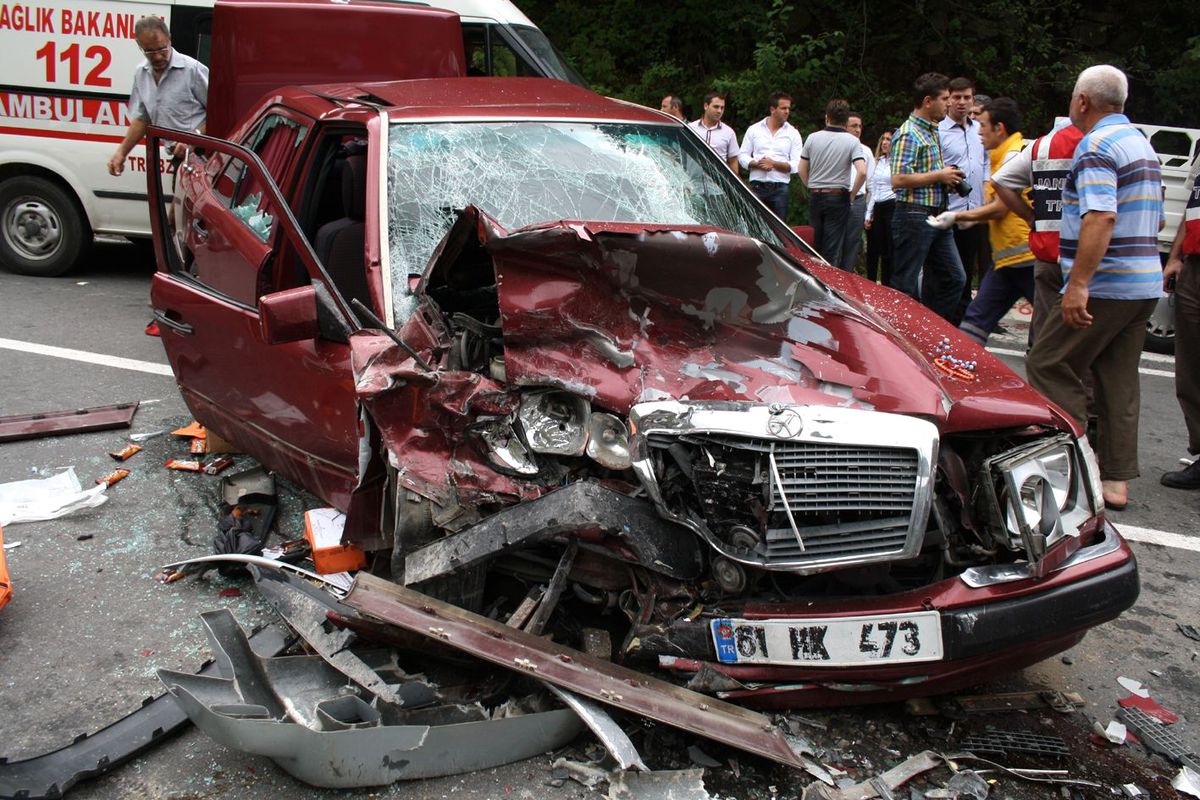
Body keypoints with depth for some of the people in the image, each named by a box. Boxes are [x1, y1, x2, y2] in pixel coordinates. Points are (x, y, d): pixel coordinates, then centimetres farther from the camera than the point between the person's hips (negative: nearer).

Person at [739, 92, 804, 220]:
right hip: (756, 187, 0)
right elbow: (742, 156, 9)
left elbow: (797, 165, 0)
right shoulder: (754, 129, 11)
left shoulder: (793, 133, 8)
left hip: (780, 189, 0)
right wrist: (757, 164, -11)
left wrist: (774, 164, -13)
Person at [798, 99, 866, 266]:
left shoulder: (813, 138, 1)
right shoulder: (852, 142, -7)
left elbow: (802, 169, 5)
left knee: (815, 244, 13)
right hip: (838, 198, -3)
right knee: (832, 250, 1)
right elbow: (862, 172, -17)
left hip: (815, 197, 3)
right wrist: (853, 192, -3)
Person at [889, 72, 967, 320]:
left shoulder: (932, 132, 18)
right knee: (904, 284, -2)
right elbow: (898, 179, -23)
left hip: (937, 216, 10)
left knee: (953, 278, 11)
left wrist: (947, 177, 9)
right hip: (914, 216, -10)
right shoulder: (908, 134, -12)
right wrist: (939, 175, -14)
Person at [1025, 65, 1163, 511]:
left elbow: (1101, 217, -25)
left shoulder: (1096, 145, -12)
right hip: (1146, 284, 10)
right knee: (1119, 380, 11)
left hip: (1105, 285, -9)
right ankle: (1116, 480, 14)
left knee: (1048, 368, -2)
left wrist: (1079, 283, -29)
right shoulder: (1142, 144, 19)